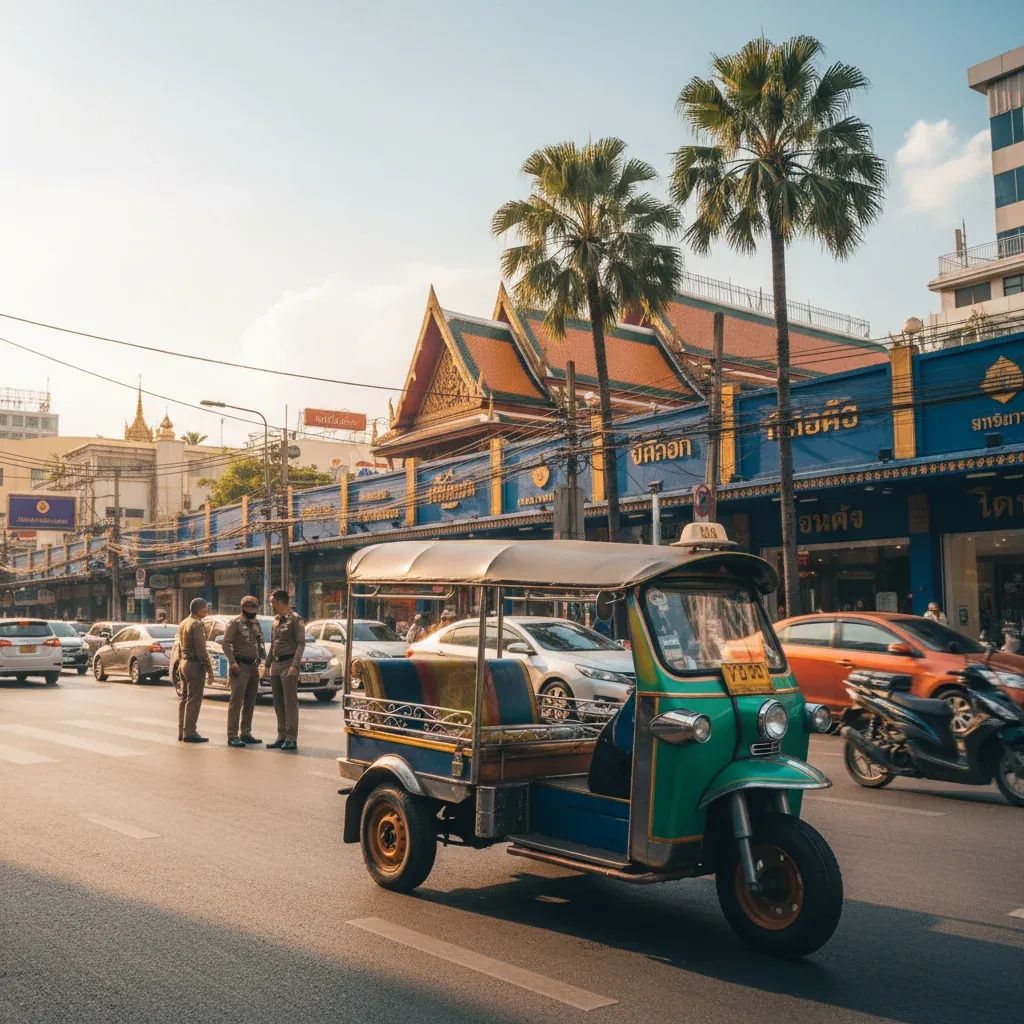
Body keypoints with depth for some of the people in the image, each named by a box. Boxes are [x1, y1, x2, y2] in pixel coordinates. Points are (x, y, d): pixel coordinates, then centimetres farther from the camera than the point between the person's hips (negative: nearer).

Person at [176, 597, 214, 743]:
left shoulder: (182, 624, 14)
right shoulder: (197, 624, -15)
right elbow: (201, 650, -19)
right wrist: (209, 669, -17)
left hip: (184, 663, 10)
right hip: (195, 665, -10)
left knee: (184, 699, 13)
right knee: (194, 700, -6)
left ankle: (182, 731, 17)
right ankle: (189, 732, -5)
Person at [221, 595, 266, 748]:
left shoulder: (256, 624, 16)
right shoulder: (235, 623, -6)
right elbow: (225, 643, -12)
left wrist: (264, 658, 6)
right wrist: (232, 662, -20)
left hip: (254, 666, 8)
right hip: (240, 666, -8)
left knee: (250, 702, 11)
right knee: (236, 701, -9)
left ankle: (246, 733, 19)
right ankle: (232, 736, -8)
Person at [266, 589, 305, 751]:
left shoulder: (294, 619, -8)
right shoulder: (276, 620, 16)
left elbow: (301, 643, -12)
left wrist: (295, 666, -20)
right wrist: (268, 664, 19)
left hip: (288, 664, -8)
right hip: (276, 665, 8)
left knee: (290, 702, -6)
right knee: (278, 703, 10)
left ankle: (291, 739, -4)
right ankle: (282, 737, 16)